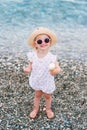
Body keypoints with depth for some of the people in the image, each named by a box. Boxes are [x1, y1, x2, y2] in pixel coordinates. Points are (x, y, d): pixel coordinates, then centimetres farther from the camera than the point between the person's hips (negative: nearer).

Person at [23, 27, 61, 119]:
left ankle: (48, 109, 49)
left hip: (47, 82, -1)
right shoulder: (33, 55, -18)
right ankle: (36, 108, 48)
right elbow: (30, 65, -5)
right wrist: (28, 69, -27)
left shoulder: (51, 57, -27)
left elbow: (58, 68, -31)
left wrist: (55, 71, -54)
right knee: (37, 95, 25)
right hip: (36, 81, 1)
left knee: (47, 96, 23)